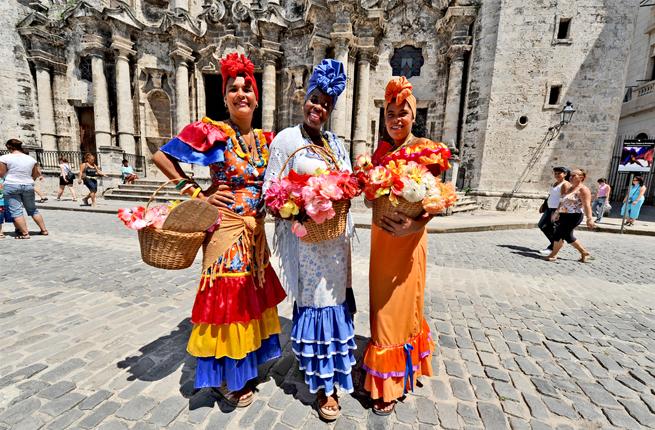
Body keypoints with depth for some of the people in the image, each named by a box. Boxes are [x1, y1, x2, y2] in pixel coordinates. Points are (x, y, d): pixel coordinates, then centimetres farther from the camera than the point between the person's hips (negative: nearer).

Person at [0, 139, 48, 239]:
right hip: (28, 186, 4)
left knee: (16, 211, 0)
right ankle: (44, 230, 13)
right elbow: (37, 173, 11)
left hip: (11, 186, -4)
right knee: (33, 209, 14)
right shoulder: (31, 159, 5)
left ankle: (25, 233, -3)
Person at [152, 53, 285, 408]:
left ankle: (243, 365, 38)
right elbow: (161, 157, -6)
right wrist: (197, 193, -9)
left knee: (252, 294, 15)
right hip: (226, 228, -6)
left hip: (256, 229, 6)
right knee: (226, 296, 3)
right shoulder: (212, 131, -7)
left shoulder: (265, 139, 9)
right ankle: (223, 377, 26)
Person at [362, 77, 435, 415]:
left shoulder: (423, 148, -7)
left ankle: (392, 385, 25)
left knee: (400, 307, 5)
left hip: (406, 237, -6)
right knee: (381, 305, 17)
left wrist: (416, 225, -27)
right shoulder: (381, 150, 11)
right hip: (380, 235, 6)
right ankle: (384, 375, 41)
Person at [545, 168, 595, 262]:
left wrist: (589, 219, -26)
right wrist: (557, 213, 28)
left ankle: (553, 255, 5)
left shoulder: (583, 189, -9)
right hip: (564, 216, 9)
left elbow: (587, 205, -19)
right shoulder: (569, 188, 17)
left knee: (558, 234, -8)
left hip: (573, 217, -9)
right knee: (568, 236, 14)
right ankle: (585, 253, 29)